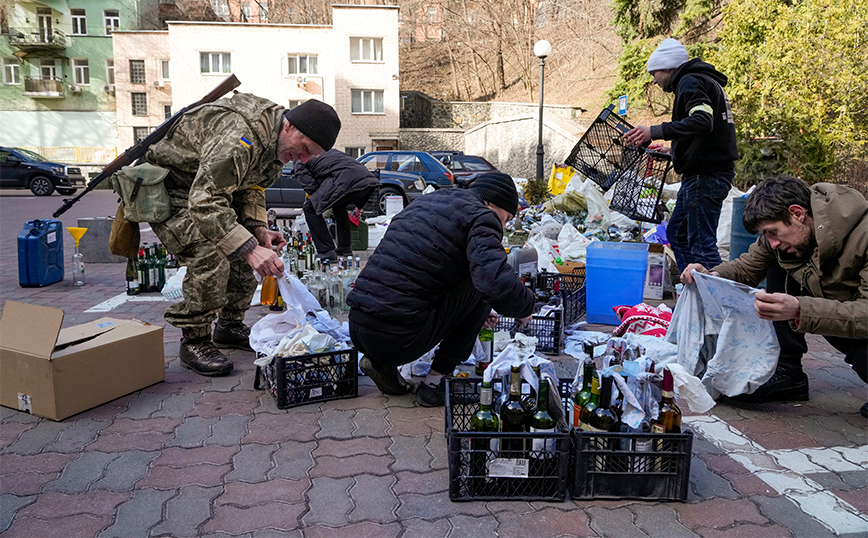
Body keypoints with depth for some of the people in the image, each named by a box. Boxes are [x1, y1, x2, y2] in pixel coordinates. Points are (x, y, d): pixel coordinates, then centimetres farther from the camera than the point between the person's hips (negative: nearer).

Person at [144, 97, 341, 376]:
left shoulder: (277, 142, -4)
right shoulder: (239, 137, -36)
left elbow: (250, 186, 9)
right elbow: (205, 201, -42)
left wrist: (258, 228, -9)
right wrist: (249, 248, -49)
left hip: (208, 187, 9)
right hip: (166, 184, -9)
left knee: (242, 244, 3)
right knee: (210, 256, -24)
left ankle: (230, 326, 18)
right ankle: (194, 342, -9)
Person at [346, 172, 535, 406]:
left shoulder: (425, 201, 23)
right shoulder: (481, 216, -3)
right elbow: (497, 282, -21)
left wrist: (473, 311, 41)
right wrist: (525, 308, 3)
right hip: (399, 339, -8)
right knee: (483, 287, 7)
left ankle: (381, 362, 14)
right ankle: (434, 382, 8)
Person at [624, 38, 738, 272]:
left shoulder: (690, 82, -10)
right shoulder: (708, 81, 22)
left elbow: (702, 121, -27)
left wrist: (654, 132, -32)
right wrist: (671, 150, 28)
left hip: (705, 176, -11)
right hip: (704, 174, 11)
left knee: (702, 243, -9)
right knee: (677, 233, 17)